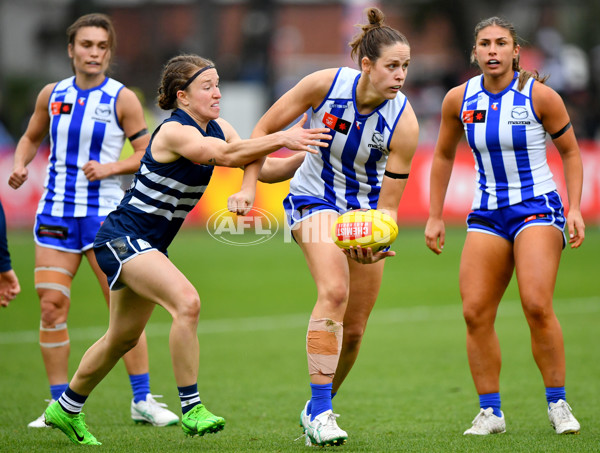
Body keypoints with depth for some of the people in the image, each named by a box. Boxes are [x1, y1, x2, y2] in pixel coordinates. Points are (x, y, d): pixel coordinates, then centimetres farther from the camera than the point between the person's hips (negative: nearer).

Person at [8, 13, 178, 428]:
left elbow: (147, 153, -2)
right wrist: (20, 164, 1)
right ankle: (59, 404, 7)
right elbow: (32, 137, 21)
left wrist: (111, 167, -17)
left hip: (104, 211, -3)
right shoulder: (52, 95, 6)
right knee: (51, 307, -2)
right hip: (56, 211, 3)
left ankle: (142, 400, 5)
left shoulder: (122, 99, -4)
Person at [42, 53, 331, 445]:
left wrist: (302, 155, -18)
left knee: (124, 337, 18)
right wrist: (281, 139, -44)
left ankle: (67, 409, 36)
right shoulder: (174, 132, -22)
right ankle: (191, 409, -22)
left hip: (150, 245, 10)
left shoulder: (217, 129, 3)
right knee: (187, 301, -27)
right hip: (122, 239, -9)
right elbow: (225, 155, -37)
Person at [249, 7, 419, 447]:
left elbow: (388, 203, -18)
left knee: (353, 329, 4)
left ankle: (317, 409, 29)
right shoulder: (325, 84, -22)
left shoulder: (404, 122, -21)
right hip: (316, 199, -2)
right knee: (334, 291, -28)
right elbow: (264, 130, -10)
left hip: (367, 209, 2)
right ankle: (320, 412, -28)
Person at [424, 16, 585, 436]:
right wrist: (435, 217, 13)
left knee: (537, 305, -20)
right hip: (487, 214, 4)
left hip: (537, 208, -4)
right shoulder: (460, 99, 1)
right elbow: (444, 156, 15)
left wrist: (575, 209, -8)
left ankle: (558, 405, -6)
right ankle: (490, 412, 4)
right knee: (475, 312, -7)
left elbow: (571, 152, 2)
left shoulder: (539, 95, -8)